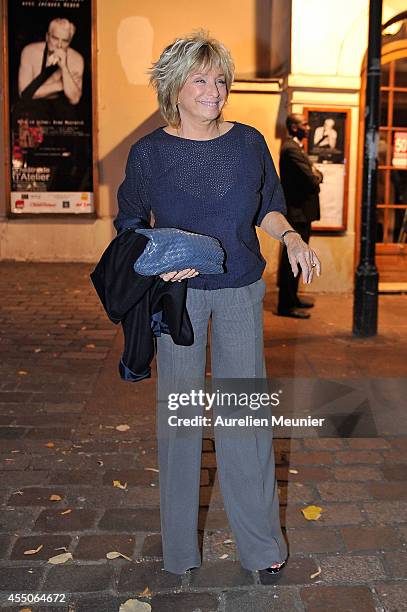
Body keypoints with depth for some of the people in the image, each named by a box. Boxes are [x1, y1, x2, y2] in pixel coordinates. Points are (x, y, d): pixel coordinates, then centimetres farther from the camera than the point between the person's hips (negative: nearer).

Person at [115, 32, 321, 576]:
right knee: (179, 408, 6)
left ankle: (261, 541, 21)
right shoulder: (149, 152, -4)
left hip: (240, 291, 1)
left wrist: (290, 236, -8)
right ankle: (179, 545, 24)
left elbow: (267, 209, 12)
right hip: (178, 292, -1)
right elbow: (129, 225, 5)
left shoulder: (248, 142, 0)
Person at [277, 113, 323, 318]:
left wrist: (315, 175, -6)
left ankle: (291, 298, 27)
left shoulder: (296, 148, 18)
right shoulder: (291, 149, -16)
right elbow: (311, 180, -22)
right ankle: (286, 306, -2)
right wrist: (315, 177, 0)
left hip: (300, 212, 10)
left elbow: (315, 176, 16)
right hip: (296, 212, -10)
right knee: (291, 259, -7)